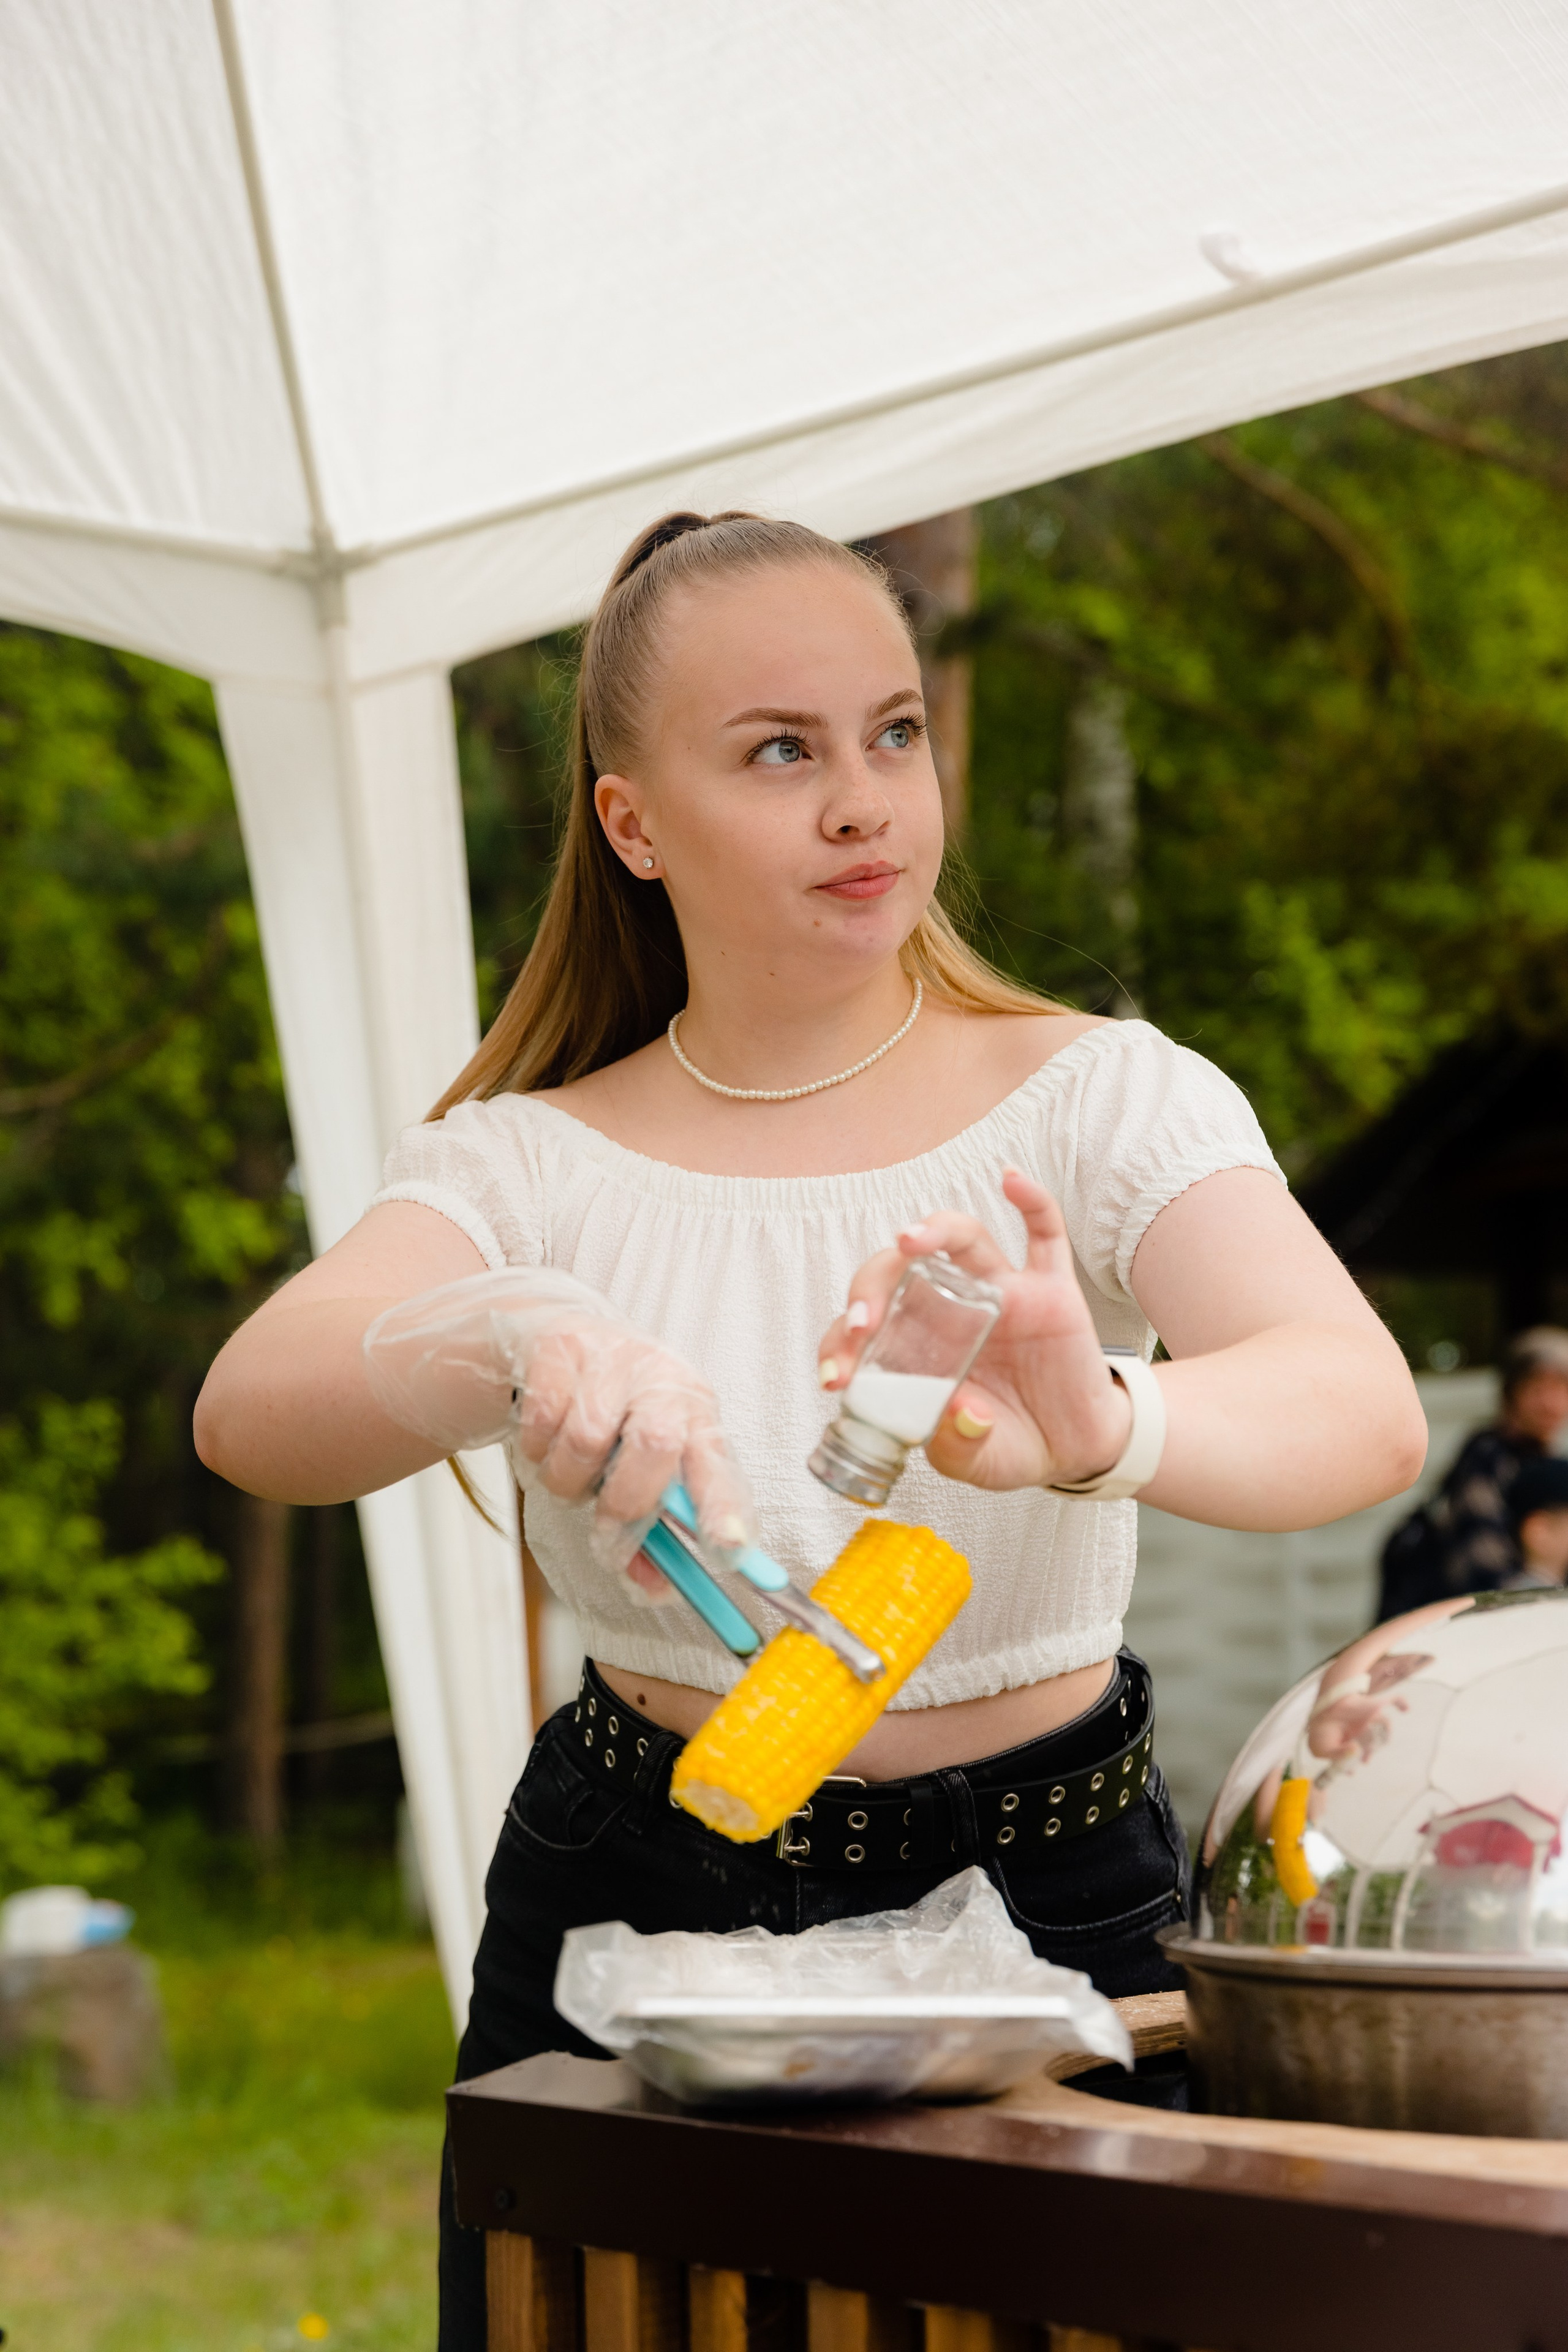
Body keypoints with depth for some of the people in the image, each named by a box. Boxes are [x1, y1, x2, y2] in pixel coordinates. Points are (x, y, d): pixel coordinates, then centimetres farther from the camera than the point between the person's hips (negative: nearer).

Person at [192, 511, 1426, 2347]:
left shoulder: (1100, 1100, -5)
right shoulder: (532, 1162, -1)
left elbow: (1365, 1413, -23)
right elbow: (249, 1413, -19)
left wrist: (1098, 1430, -45)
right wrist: (511, 1344, -42)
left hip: (1041, 1902, -1)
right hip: (630, 1915, 1)